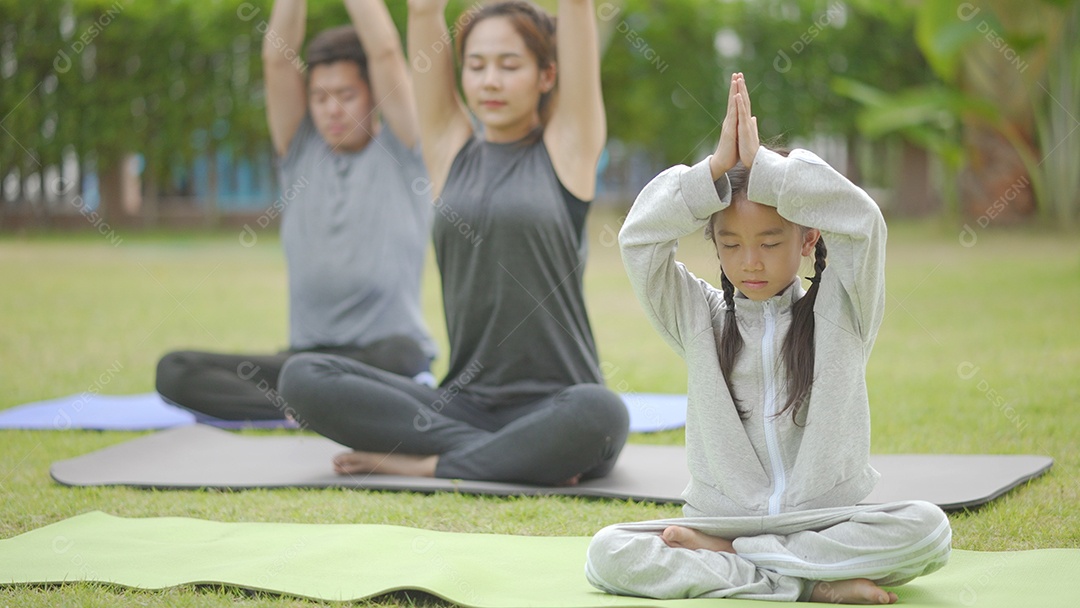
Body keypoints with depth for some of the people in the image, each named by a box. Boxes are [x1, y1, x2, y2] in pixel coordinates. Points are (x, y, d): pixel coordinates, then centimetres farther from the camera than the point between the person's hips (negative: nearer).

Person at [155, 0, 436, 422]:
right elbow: (277, 59, 3)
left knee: (399, 354, -41)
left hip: (382, 352, -4)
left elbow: (386, 53, -6)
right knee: (175, 371, -21)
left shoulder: (398, 153, 5)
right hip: (306, 352, 4)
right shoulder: (301, 154, 14)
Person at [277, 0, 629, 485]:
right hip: (464, 403, 4)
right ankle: (515, 454, -20)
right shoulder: (451, 149, 12)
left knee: (598, 411, -38)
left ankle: (428, 463, -18)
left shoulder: (565, 148, 5)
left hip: (554, 407, -3)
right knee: (303, 376, -17)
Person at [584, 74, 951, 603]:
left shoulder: (839, 314, 4)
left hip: (828, 519, -1)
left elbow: (863, 223, -13)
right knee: (608, 554, -26)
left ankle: (723, 558, -20)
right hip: (719, 516, 1)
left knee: (927, 529, -31)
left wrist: (763, 168, -11)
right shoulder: (700, 318, 8)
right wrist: (717, 168, -9)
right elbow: (638, 239, -5)